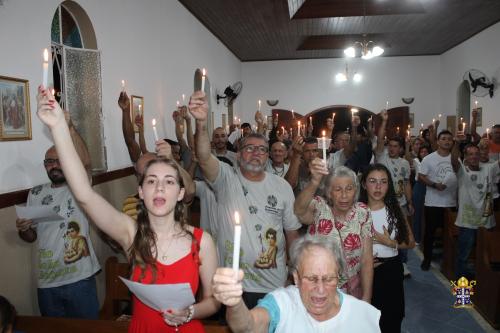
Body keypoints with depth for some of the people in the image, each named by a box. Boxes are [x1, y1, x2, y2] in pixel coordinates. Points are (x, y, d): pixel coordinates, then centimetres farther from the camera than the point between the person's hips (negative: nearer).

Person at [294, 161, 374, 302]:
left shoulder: (362, 213, -7)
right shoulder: (319, 207, -15)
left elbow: (367, 260, -6)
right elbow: (299, 210, -40)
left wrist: (366, 298, -9)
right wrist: (315, 181, -55)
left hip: (353, 290, 2)